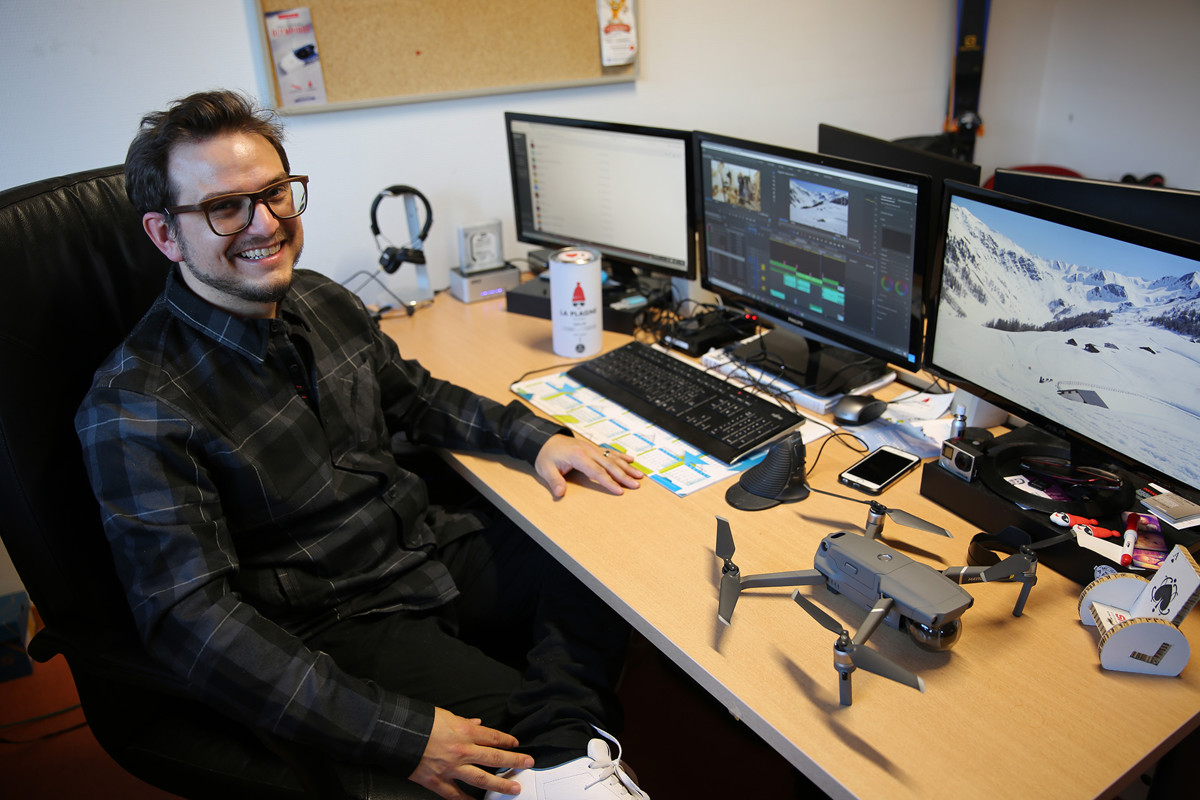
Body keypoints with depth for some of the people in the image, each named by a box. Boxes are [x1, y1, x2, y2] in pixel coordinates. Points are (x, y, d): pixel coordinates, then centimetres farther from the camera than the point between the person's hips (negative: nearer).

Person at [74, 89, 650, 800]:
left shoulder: (322, 300, 2)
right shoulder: (134, 408, -20)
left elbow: (417, 396, 16)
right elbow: (191, 619, -23)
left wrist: (535, 437, -1)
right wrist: (398, 734, -29)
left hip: (438, 544, 7)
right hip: (338, 622, -7)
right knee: (520, 732, -22)